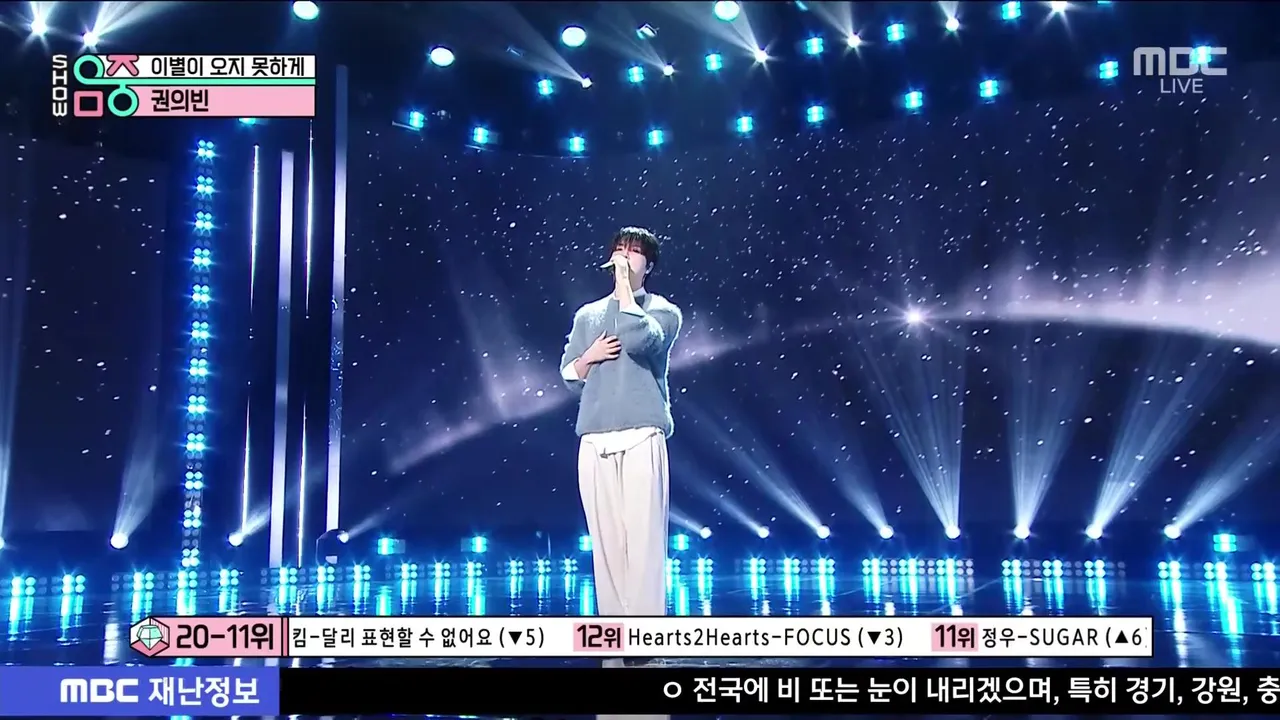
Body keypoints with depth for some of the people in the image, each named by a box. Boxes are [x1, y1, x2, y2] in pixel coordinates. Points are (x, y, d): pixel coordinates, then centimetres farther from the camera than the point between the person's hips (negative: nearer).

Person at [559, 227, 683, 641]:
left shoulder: (664, 311, 9)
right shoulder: (587, 315, 21)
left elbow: (640, 340, -14)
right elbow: (569, 378, 19)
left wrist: (624, 283, -6)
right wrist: (589, 356, -1)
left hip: (641, 438, -4)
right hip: (594, 441, 4)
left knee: (644, 536, -10)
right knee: (605, 540, 2)